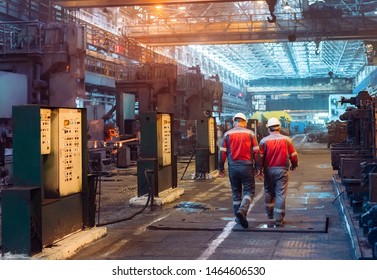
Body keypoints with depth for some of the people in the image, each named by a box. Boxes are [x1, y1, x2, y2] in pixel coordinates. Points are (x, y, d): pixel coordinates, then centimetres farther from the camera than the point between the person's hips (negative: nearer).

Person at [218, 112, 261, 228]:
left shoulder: (227, 134, 3)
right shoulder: (250, 134, 1)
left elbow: (222, 153, 2)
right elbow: (256, 152, -1)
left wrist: (221, 168, 9)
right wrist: (257, 168, 5)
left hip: (232, 167, 2)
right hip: (246, 166, -2)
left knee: (236, 192, 13)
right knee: (249, 190, 5)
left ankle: (239, 217, 16)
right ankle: (242, 210, -18)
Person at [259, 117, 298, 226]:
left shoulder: (264, 141, -3)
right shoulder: (287, 140, -1)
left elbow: (260, 157, -4)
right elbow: (293, 155, 3)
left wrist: (260, 168, 10)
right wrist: (294, 165, 21)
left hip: (269, 170, 1)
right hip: (282, 170, -1)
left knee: (268, 192, 19)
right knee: (281, 194, 0)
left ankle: (269, 213, 30)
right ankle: (279, 219, -1)